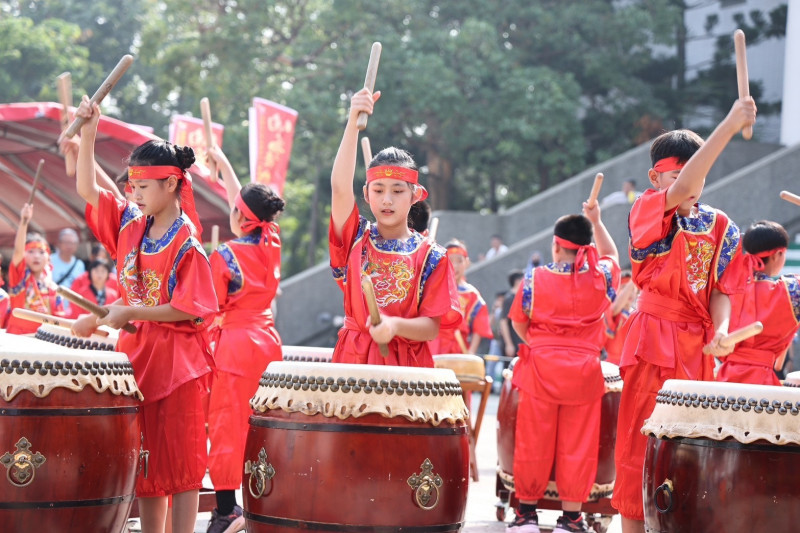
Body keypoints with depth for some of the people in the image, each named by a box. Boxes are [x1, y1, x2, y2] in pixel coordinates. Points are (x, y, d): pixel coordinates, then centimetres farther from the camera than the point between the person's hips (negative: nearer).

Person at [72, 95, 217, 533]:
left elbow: (191, 308, -17)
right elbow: (87, 190, 7)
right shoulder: (129, 223, 5)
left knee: (180, 457, -1)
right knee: (143, 459, 11)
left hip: (178, 358, -7)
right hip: (137, 350, 7)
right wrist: (88, 135, -4)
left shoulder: (186, 242, -14)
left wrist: (132, 313, -15)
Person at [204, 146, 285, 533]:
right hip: (267, 341, 6)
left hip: (235, 344, -6)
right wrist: (223, 164, 32)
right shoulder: (272, 246, 6)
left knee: (228, 425, -3)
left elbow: (212, 308, -10)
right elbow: (246, 203, 21)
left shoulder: (225, 255, -12)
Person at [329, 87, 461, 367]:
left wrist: (395, 325, -24)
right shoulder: (356, 238, 4)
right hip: (353, 359, 1)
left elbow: (432, 326, -3)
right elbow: (340, 187, -11)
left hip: (407, 364, -1)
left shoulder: (431, 256, 0)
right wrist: (353, 123, -19)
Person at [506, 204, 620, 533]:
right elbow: (611, 255, 24)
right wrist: (596, 222, 28)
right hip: (584, 371, 1)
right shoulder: (600, 276, 0)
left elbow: (519, 324, 5)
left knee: (534, 442, 7)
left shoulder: (535, 279, -3)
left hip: (541, 368, -1)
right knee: (577, 445, 5)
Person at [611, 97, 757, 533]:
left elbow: (720, 289, 10)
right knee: (641, 444, -2)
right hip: (653, 342, -5)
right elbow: (679, 191, -27)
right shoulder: (648, 211, -6)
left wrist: (721, 328, -13)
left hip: (698, 348, 5)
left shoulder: (720, 227, 10)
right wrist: (729, 126, -31)